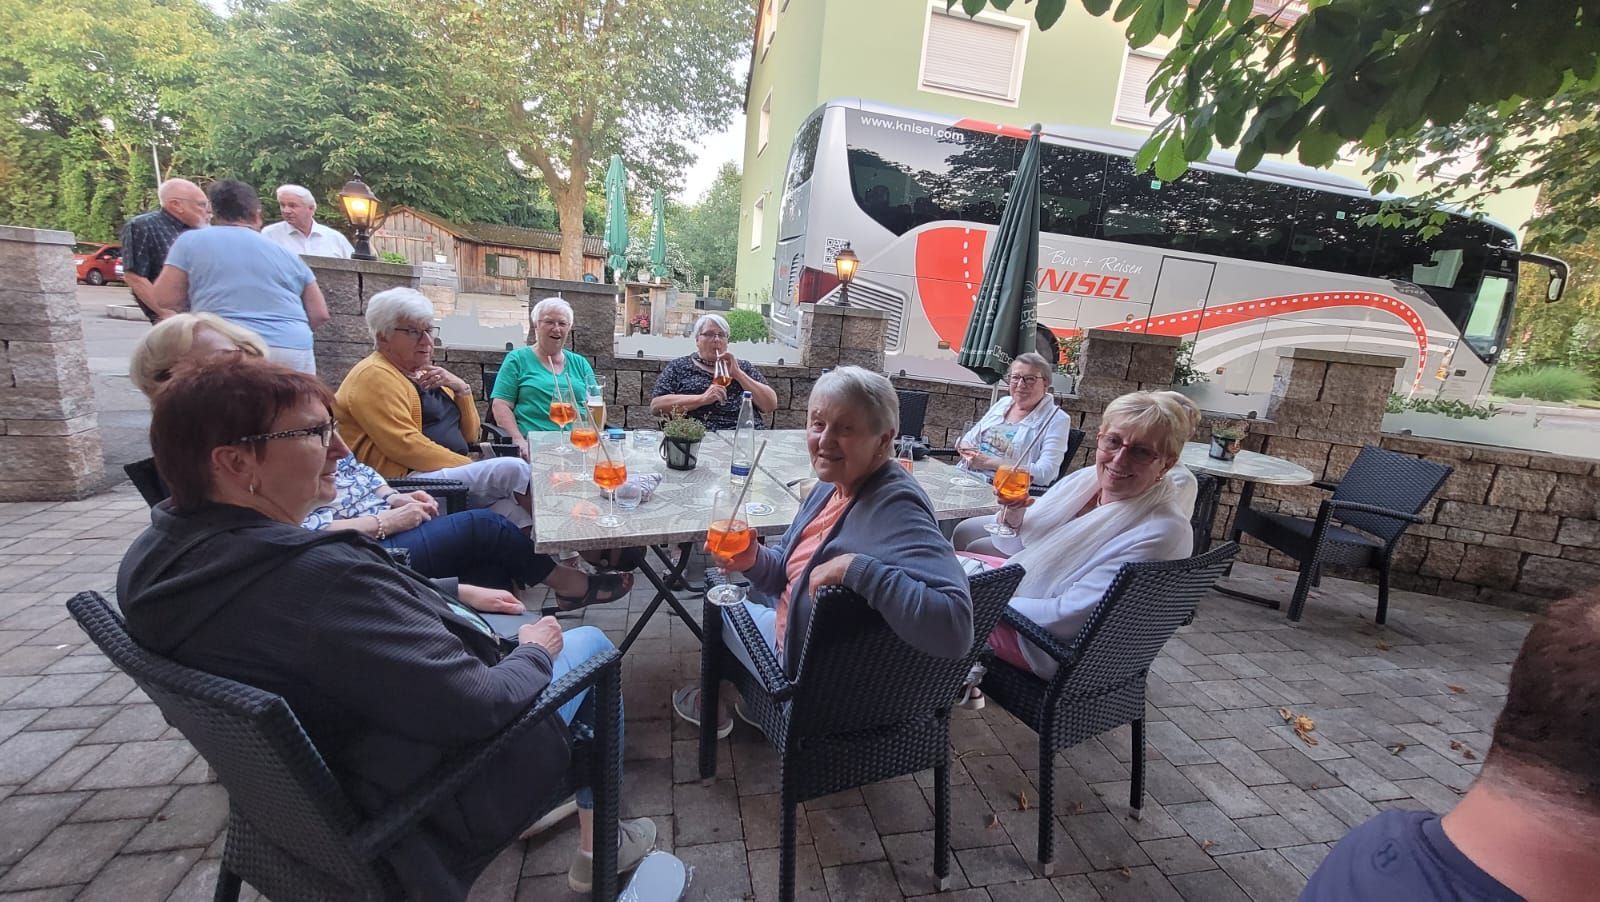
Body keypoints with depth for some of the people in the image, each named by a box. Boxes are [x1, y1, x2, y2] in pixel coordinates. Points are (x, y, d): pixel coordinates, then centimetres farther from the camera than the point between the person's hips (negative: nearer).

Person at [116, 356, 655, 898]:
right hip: (430, 802, -8)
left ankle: (545, 797, 40)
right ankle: (597, 844, 27)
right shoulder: (316, 575, -38)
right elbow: (476, 707, -32)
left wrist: (454, 592, 8)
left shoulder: (156, 553, -7)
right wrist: (533, 654, -13)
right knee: (589, 644, 8)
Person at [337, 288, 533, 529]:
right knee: (513, 469, -26)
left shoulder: (424, 375, 21)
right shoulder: (374, 376, -5)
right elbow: (405, 446, -18)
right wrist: (472, 466, -16)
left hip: (454, 472, 8)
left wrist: (461, 388, 4)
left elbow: (469, 435, 19)